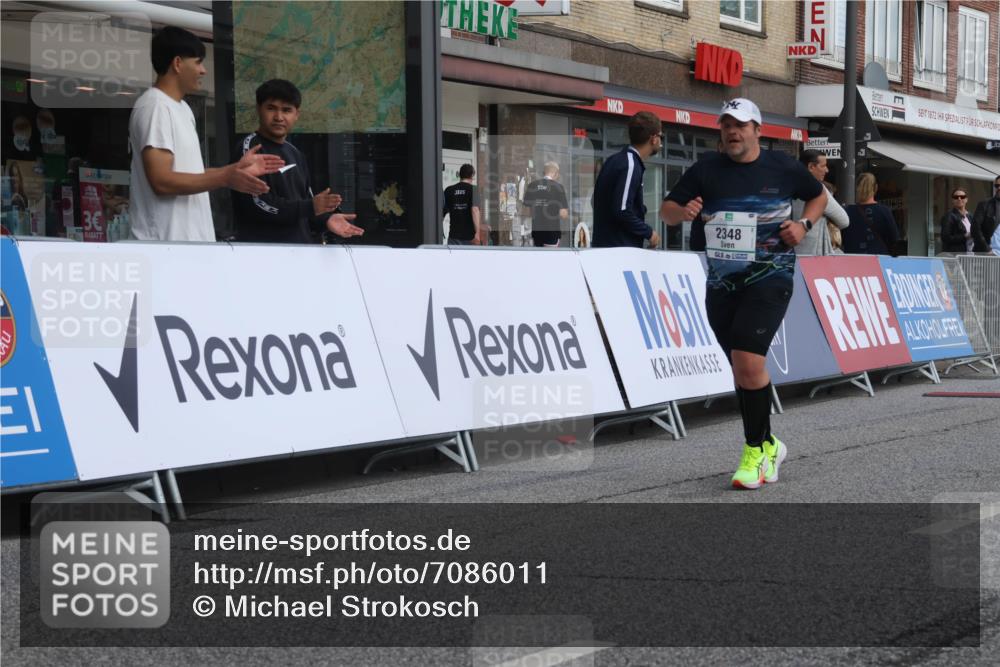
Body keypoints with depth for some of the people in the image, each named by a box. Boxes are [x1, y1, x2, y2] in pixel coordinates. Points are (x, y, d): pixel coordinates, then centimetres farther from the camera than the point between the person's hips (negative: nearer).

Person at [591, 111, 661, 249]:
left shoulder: (615, 160, 13)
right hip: (621, 247, -9)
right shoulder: (630, 165, -15)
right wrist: (649, 232, -9)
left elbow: (595, 201, 21)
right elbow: (622, 211, -22)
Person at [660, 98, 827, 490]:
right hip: (721, 282, 4)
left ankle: (755, 451, -6)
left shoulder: (783, 167, 1)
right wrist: (682, 212, -19)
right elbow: (666, 210, 4)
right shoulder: (706, 169, 4)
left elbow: (819, 196, 18)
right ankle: (768, 446, 29)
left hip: (769, 278, -4)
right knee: (742, 370, 11)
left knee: (748, 361, -19)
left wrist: (804, 224, -1)